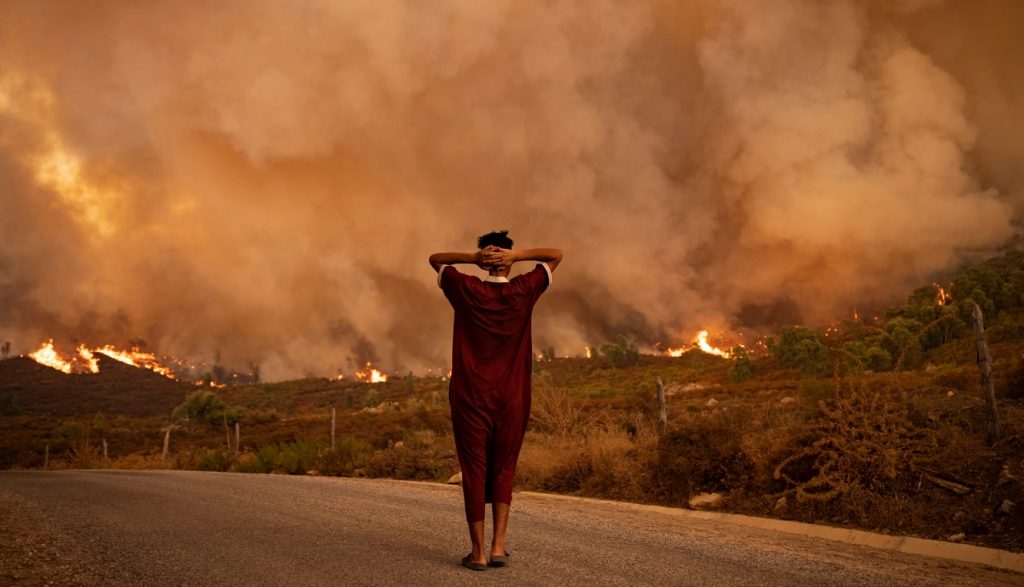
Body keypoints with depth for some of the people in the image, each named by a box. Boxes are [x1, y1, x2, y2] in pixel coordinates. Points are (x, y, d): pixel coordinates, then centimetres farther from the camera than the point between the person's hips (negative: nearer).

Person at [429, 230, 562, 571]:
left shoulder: (466, 290, -4)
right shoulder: (523, 291, -3)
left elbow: (435, 259, 12)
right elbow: (556, 255, 9)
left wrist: (473, 258, -5)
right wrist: (516, 255, -7)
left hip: (470, 398, -1)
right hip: (512, 399, 1)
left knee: (474, 472, 5)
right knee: (504, 471, 14)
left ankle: (478, 552, 7)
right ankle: (498, 546, 7)